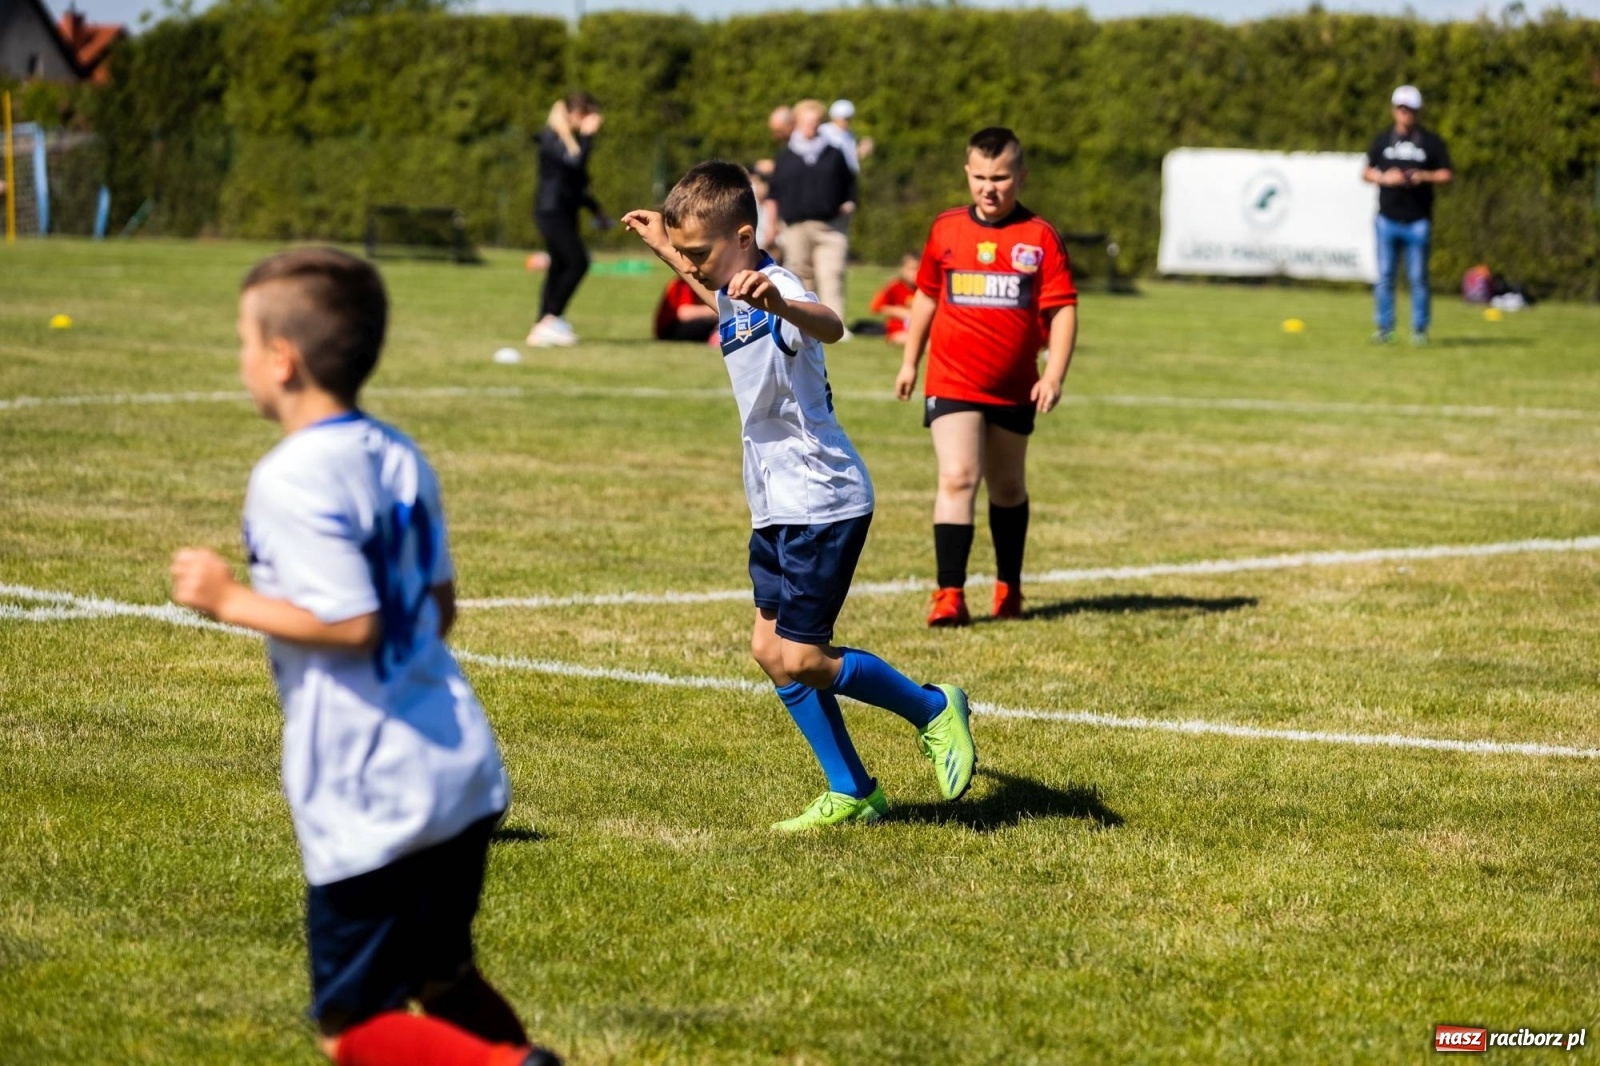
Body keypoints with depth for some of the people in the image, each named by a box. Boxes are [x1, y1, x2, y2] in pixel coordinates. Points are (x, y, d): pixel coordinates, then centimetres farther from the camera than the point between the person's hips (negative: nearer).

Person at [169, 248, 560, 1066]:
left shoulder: (290, 481, -15)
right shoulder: (398, 456, 9)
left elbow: (351, 624, -22)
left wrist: (230, 600, -10)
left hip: (369, 804, -8)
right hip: (461, 774, 8)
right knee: (441, 979, 24)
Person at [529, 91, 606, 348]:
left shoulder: (569, 138, 18)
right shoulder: (551, 137, -12)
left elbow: (578, 180, 25)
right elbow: (575, 161, -28)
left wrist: (595, 210, 24)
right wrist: (587, 136, -18)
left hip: (565, 211, 10)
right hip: (552, 210, -10)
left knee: (559, 267, 7)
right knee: (578, 262, -16)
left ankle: (541, 329, 7)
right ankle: (552, 318, -11)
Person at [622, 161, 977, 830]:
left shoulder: (775, 291, -22)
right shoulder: (735, 297, 7)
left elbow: (829, 327, -48)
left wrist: (777, 301, -68)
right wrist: (661, 247, 36)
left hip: (821, 502, -10)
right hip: (778, 505, 10)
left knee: (800, 660, -10)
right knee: (771, 651, 9)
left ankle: (934, 711, 10)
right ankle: (851, 794, 16)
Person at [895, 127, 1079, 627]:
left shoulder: (1040, 237, -4)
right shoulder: (946, 229, 3)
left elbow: (1063, 308, -6)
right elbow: (926, 296, 15)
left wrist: (1054, 374, -16)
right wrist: (910, 361, 19)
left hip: (1014, 389, 1)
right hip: (952, 383, -1)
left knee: (1008, 487, 16)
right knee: (958, 478, -15)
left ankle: (1009, 586, 33)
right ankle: (949, 594, -17)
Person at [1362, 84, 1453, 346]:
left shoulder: (1431, 142, 5)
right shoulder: (1382, 140, 11)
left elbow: (1447, 175, 5)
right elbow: (1366, 173, 12)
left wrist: (1425, 176, -12)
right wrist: (1384, 178, -7)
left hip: (1418, 221, -2)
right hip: (1387, 219, 2)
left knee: (1418, 277, -1)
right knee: (1385, 276, 1)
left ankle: (1420, 329, 5)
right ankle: (1384, 328, 6)